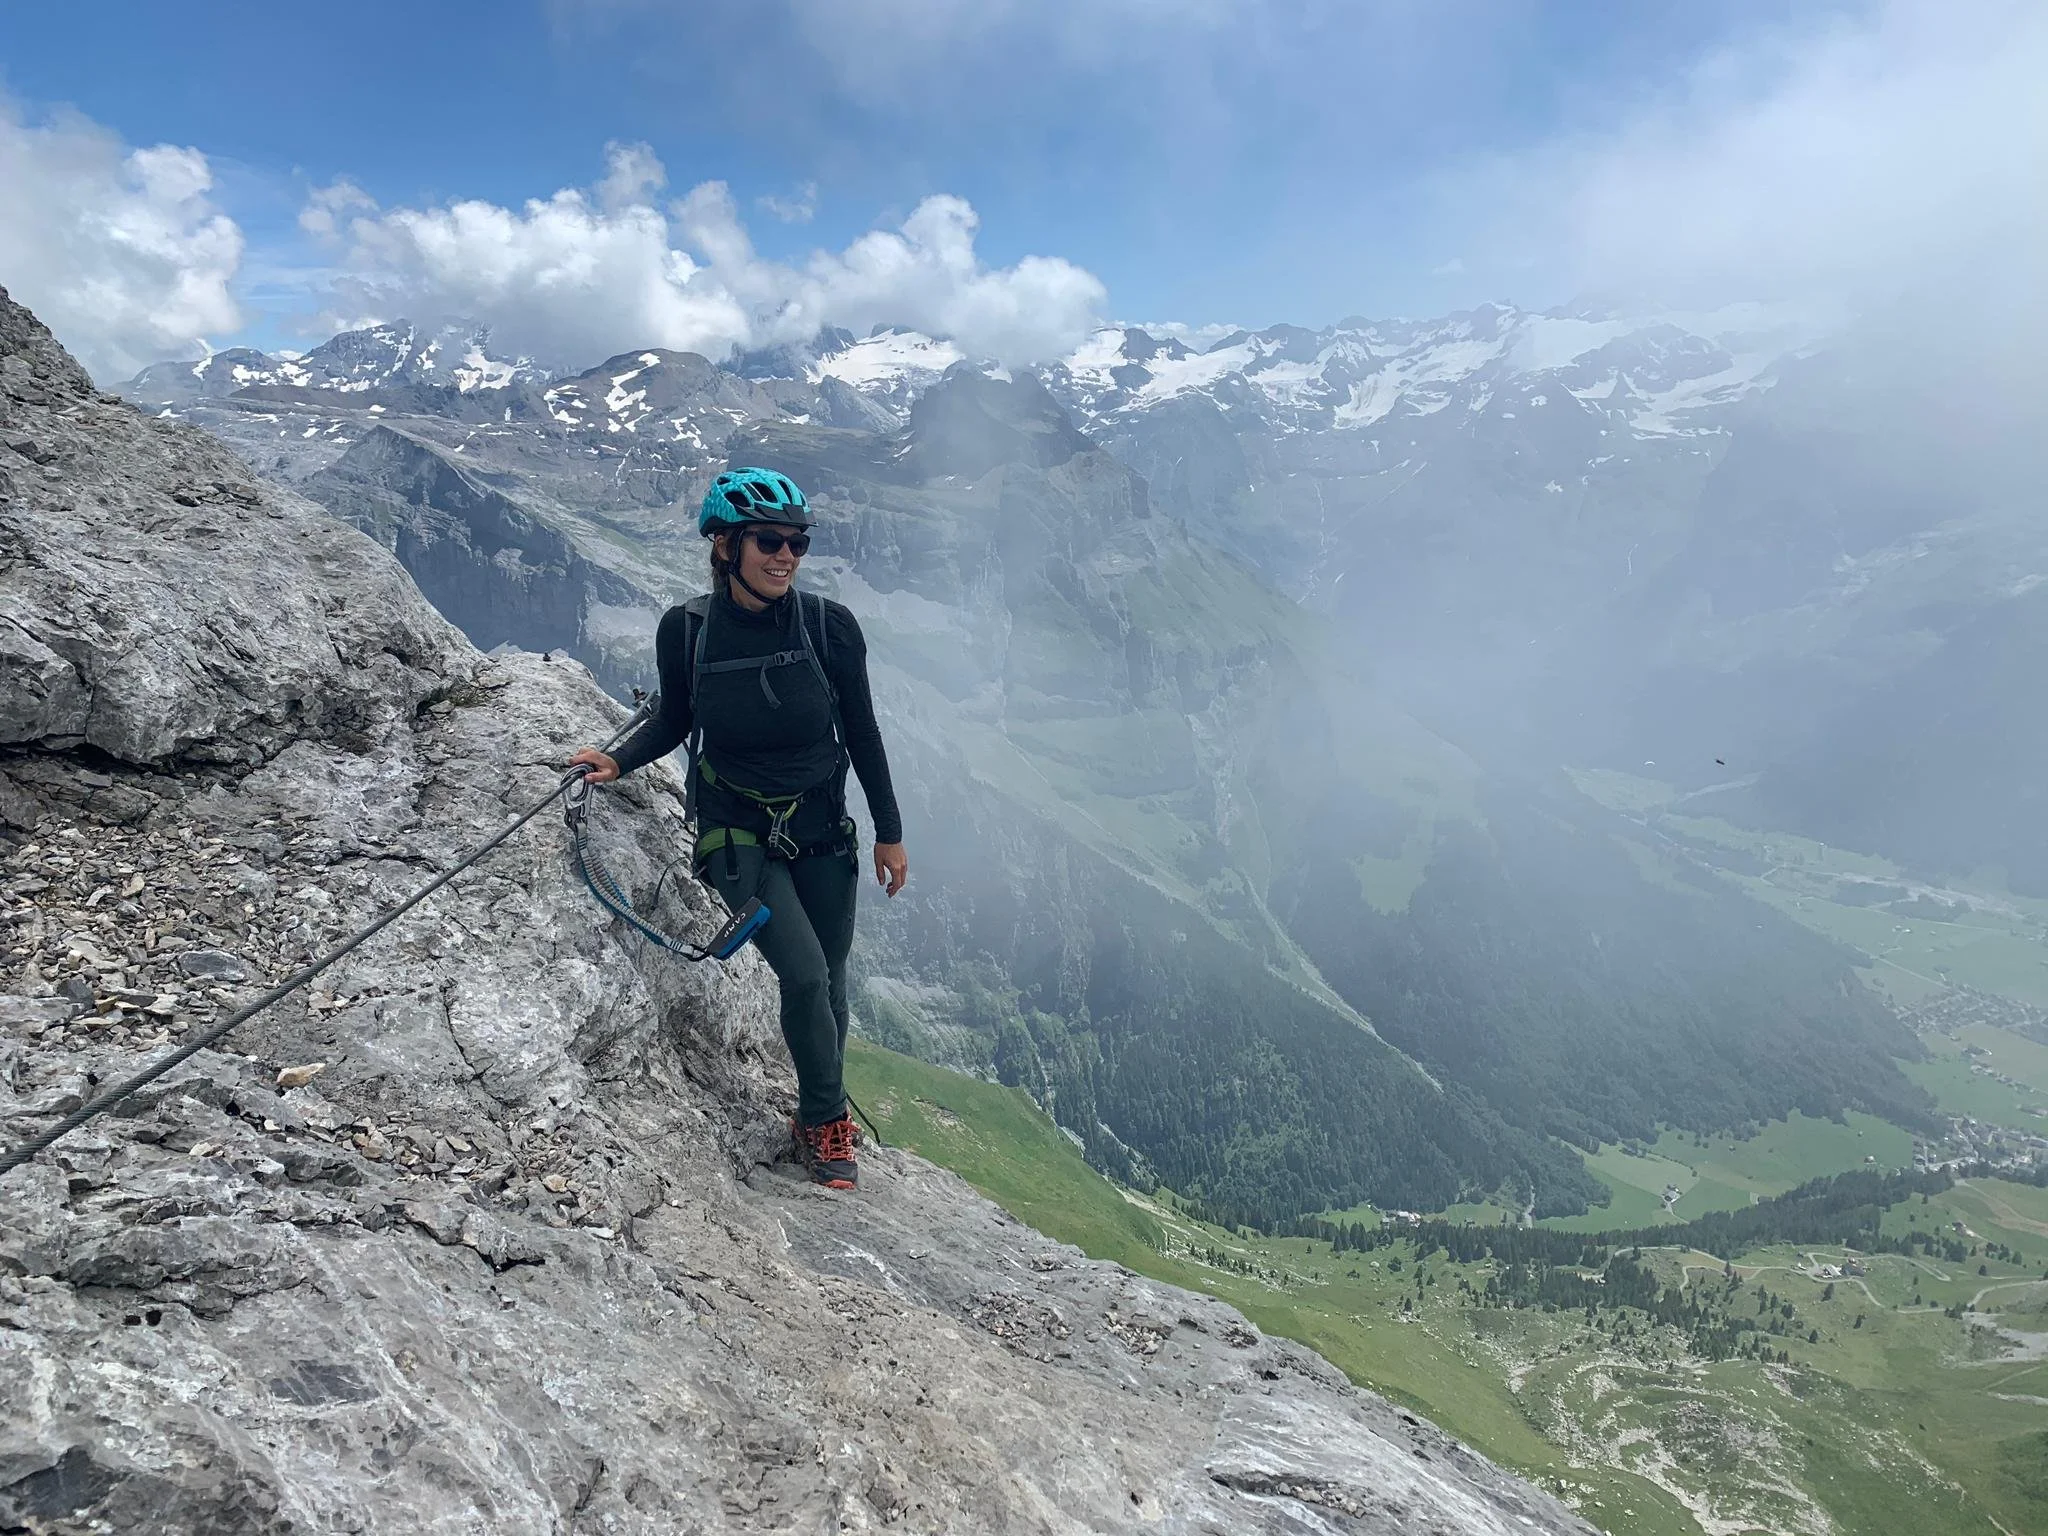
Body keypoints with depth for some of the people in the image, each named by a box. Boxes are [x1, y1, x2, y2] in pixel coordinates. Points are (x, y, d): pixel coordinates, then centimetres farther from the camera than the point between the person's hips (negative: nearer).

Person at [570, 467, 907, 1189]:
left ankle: (820, 1113, 35)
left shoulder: (828, 625, -13)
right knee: (805, 973, -13)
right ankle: (827, 1118, 12)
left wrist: (890, 833, 2)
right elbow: (674, 721, 6)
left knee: (830, 975, 10)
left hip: (824, 832, 2)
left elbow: (862, 734, -3)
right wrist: (619, 759, -13)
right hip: (739, 836, -1)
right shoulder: (687, 629, -12)